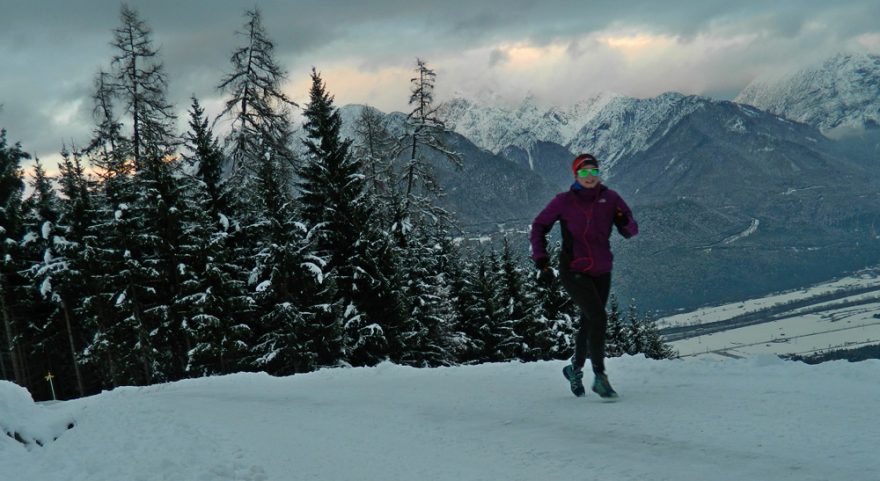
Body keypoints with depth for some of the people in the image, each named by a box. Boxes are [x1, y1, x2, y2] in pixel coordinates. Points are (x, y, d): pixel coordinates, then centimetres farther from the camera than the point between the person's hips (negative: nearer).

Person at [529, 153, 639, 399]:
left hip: (602, 272, 4)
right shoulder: (564, 201, -8)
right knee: (598, 318, -19)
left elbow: (631, 231, 1)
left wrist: (625, 222, -22)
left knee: (589, 323, 15)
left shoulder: (610, 198, -2)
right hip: (573, 271, -4)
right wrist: (541, 259, -6)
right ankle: (600, 376, -9)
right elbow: (539, 226, 3)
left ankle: (576, 369, 39)